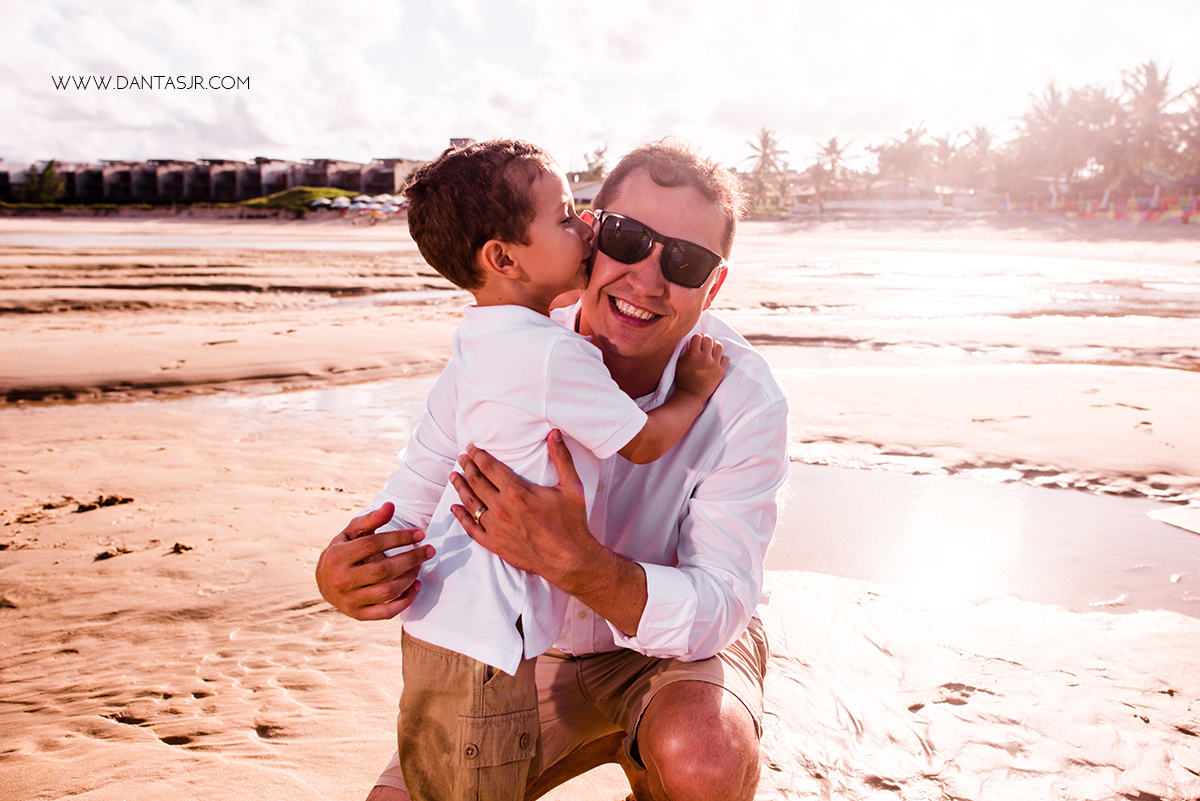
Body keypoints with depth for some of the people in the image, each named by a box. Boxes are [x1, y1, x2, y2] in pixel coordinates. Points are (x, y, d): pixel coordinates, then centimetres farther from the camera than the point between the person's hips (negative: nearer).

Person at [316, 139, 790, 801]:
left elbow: (715, 609, -27)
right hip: (535, 655, 2)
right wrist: (342, 572, -36)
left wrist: (577, 563, -45)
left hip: (682, 645, -1)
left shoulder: (745, 399, -23)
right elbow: (401, 519, -12)